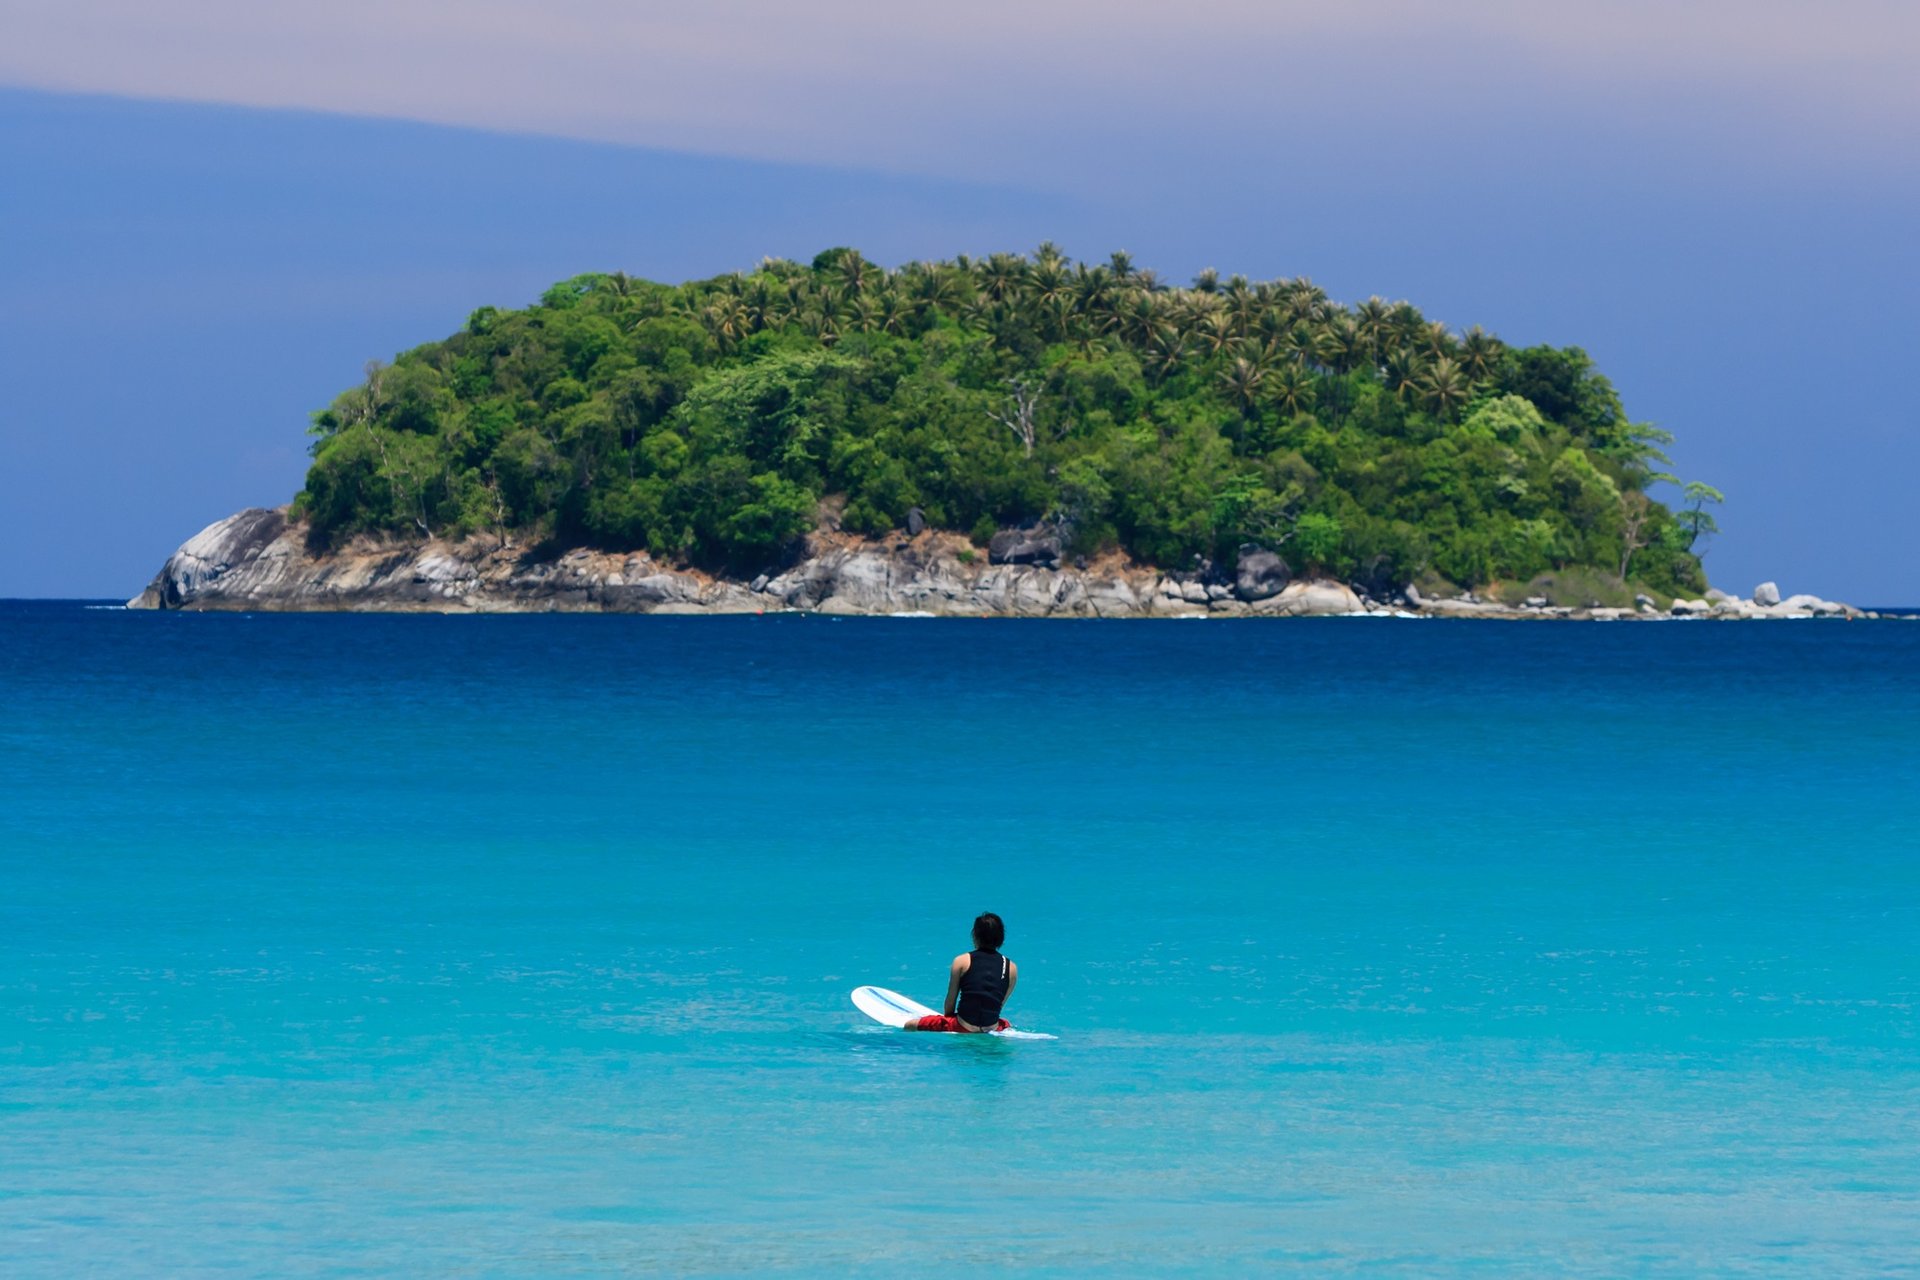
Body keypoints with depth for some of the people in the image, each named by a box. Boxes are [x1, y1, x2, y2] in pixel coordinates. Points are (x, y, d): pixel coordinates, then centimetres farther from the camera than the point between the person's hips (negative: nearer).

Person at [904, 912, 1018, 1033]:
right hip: (992, 1029, 4)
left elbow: (950, 1002, 2)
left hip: (963, 1028, -4)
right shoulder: (1012, 968, 3)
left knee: (910, 1026, 9)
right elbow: (1000, 1004, 10)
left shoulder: (961, 961, -3)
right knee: (1007, 1024, 41)